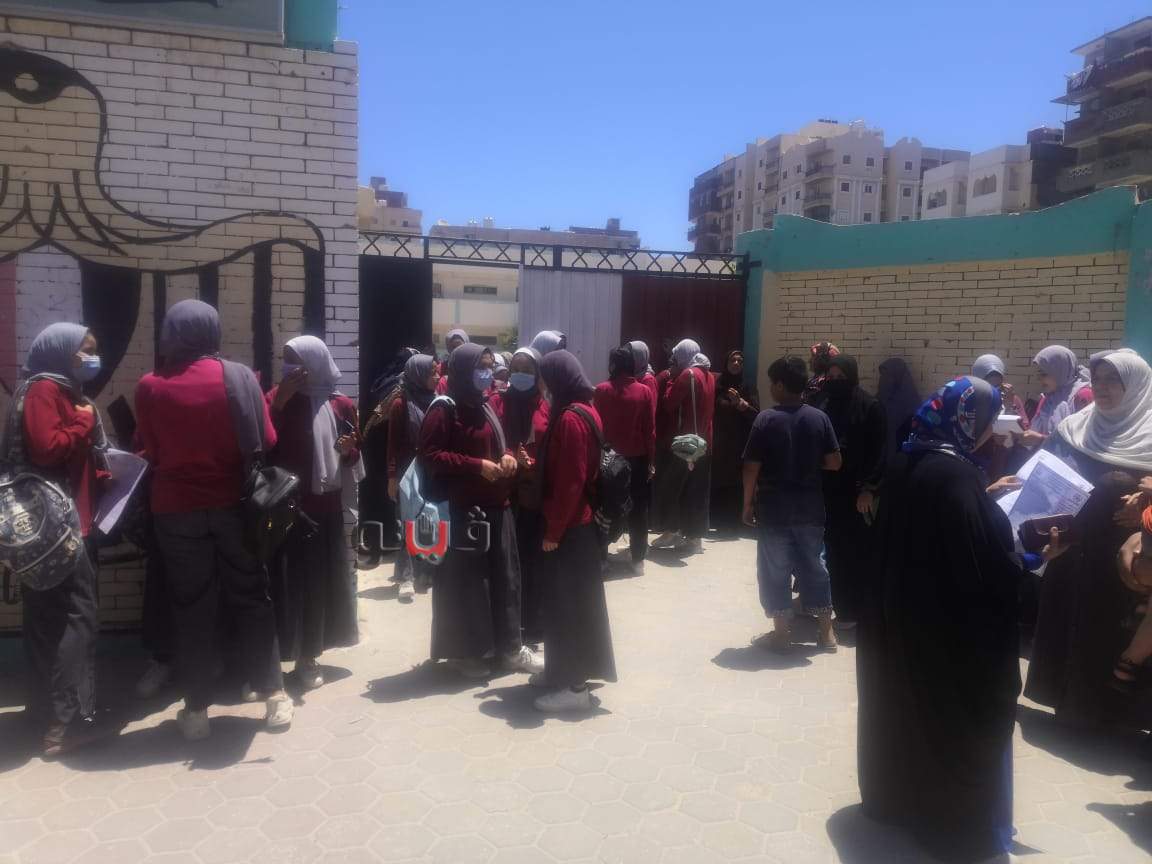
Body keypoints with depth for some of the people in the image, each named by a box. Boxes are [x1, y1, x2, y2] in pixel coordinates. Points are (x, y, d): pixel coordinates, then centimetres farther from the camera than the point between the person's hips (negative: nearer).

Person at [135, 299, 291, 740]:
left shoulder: (150, 387, -4)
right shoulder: (239, 376, -7)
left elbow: (151, 453, 3)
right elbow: (266, 441, -5)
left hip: (176, 508, 1)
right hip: (234, 504, 0)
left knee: (192, 607, 10)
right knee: (252, 598, 11)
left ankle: (197, 708, 17)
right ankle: (274, 695, 17)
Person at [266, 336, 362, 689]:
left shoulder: (342, 404, 3)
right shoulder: (277, 398, -1)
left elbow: (354, 453, 12)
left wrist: (347, 449, -10)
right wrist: (278, 403, -20)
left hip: (326, 505, 2)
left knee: (322, 579, 8)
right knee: (287, 579, -3)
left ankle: (309, 656, 21)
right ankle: (275, 654, 9)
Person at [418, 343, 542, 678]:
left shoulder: (488, 408, 16)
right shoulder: (444, 410, -10)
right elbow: (429, 455, -17)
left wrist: (507, 457, 5)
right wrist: (477, 465, -20)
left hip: (495, 508, 8)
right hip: (461, 510, -8)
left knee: (505, 576, 12)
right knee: (464, 580, 1)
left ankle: (508, 645, 23)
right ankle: (464, 650, 15)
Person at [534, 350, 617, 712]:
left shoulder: (570, 418, -20)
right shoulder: (584, 411, 10)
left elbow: (570, 482, -23)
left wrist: (553, 529, -17)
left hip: (568, 527, -10)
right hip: (581, 521, 10)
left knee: (566, 602, -1)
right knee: (574, 599, 18)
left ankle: (575, 686, 9)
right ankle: (569, 670, 31)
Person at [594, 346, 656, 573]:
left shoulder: (601, 390, -7)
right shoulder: (645, 392, -6)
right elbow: (650, 430, -3)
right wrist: (651, 460, 3)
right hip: (637, 458, 0)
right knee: (637, 509, 9)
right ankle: (637, 559, 11)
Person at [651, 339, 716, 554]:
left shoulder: (688, 375, -12)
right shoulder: (708, 376, 12)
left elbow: (669, 404, -12)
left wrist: (672, 378, -2)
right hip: (704, 441, 8)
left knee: (668, 486, 3)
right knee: (697, 490, 9)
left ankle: (672, 531, 6)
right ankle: (695, 536, 11)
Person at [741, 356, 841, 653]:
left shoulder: (766, 419, -12)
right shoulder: (819, 418, -3)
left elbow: (751, 467, -11)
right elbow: (835, 462, 0)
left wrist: (748, 503, -1)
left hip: (773, 508, -3)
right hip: (810, 507, 4)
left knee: (775, 570, 8)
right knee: (813, 566, 15)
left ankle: (781, 634, 15)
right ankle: (826, 632, 23)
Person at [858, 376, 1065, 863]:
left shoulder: (909, 462, 2)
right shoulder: (955, 473, -25)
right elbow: (979, 564, -27)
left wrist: (985, 495, 18)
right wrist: (1036, 559, -13)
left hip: (901, 615, 8)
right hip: (950, 628, -8)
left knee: (907, 706, 23)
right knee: (957, 720, 11)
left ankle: (897, 795, 41)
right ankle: (958, 824, 27)